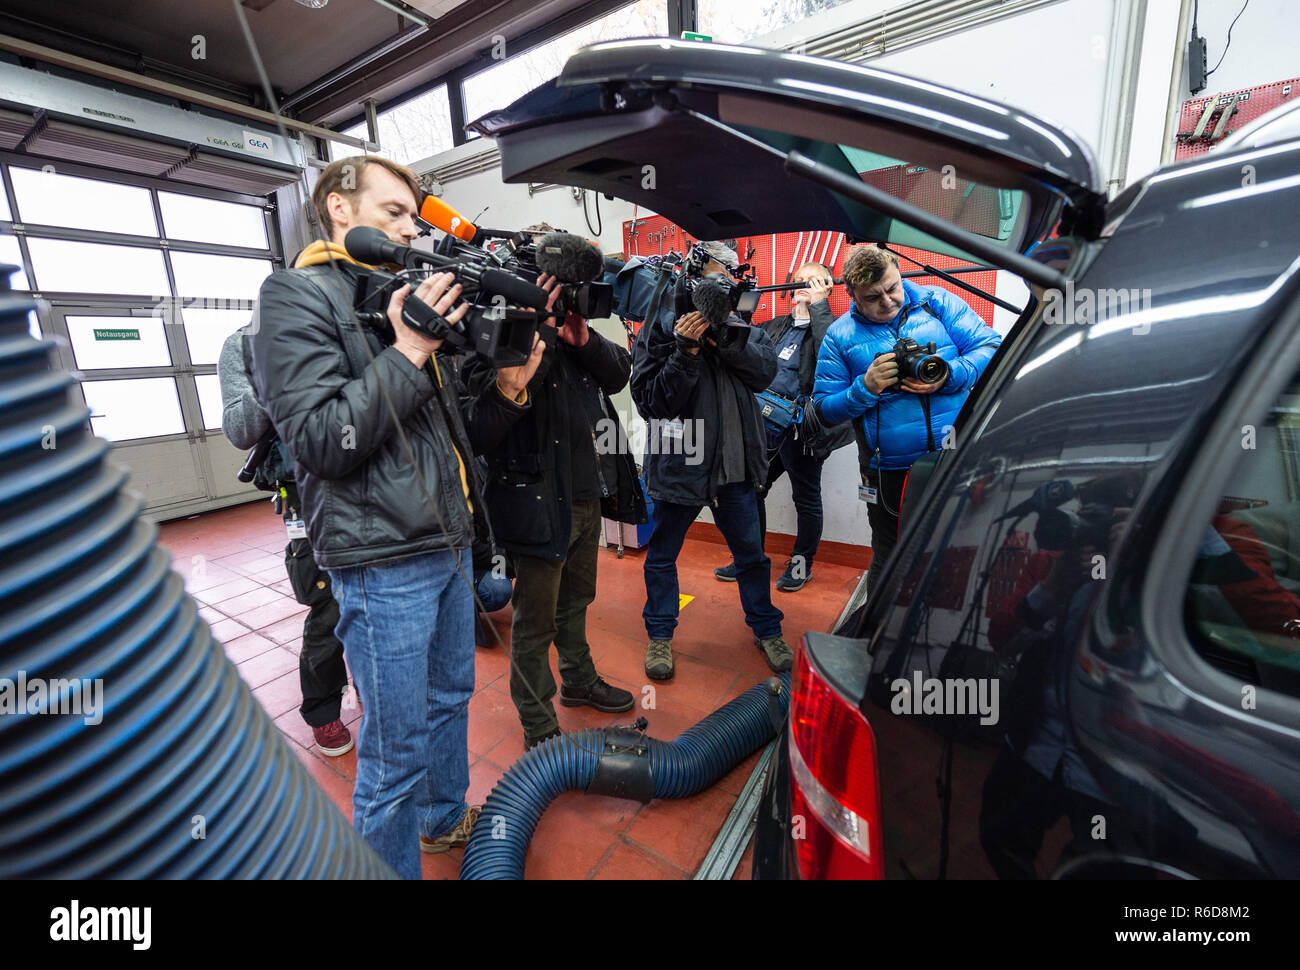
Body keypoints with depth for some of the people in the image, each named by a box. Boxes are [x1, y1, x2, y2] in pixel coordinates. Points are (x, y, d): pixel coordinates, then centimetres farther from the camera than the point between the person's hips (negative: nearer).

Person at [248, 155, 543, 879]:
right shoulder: (296, 297, -5)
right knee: (395, 748, 6)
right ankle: (392, 866, 30)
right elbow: (319, 440, -17)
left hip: (449, 544, 8)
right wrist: (406, 353, -19)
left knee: (451, 696, 24)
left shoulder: (410, 303, 15)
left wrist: (508, 392, -2)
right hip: (384, 562, -8)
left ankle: (447, 817, 47)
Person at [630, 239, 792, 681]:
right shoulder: (660, 328, -4)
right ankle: (660, 635, 33)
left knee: (751, 552, 15)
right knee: (662, 554, 11)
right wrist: (686, 351, -23)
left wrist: (726, 338, -20)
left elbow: (765, 371, -8)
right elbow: (650, 399, -13)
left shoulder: (737, 324, 7)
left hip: (735, 460, 3)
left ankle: (766, 629, 36)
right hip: (678, 461, -3)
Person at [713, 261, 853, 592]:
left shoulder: (829, 325, -2)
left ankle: (802, 563, 26)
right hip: (767, 424, 7)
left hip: (800, 429, -6)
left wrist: (817, 305, -16)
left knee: (806, 497, 9)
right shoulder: (778, 325, 17)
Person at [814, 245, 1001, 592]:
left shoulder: (937, 302, 4)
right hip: (890, 475, -1)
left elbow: (991, 347, 2)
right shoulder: (840, 336, 2)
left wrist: (949, 376, -16)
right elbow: (825, 410, 0)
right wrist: (866, 388, -17)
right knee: (889, 565, 15)